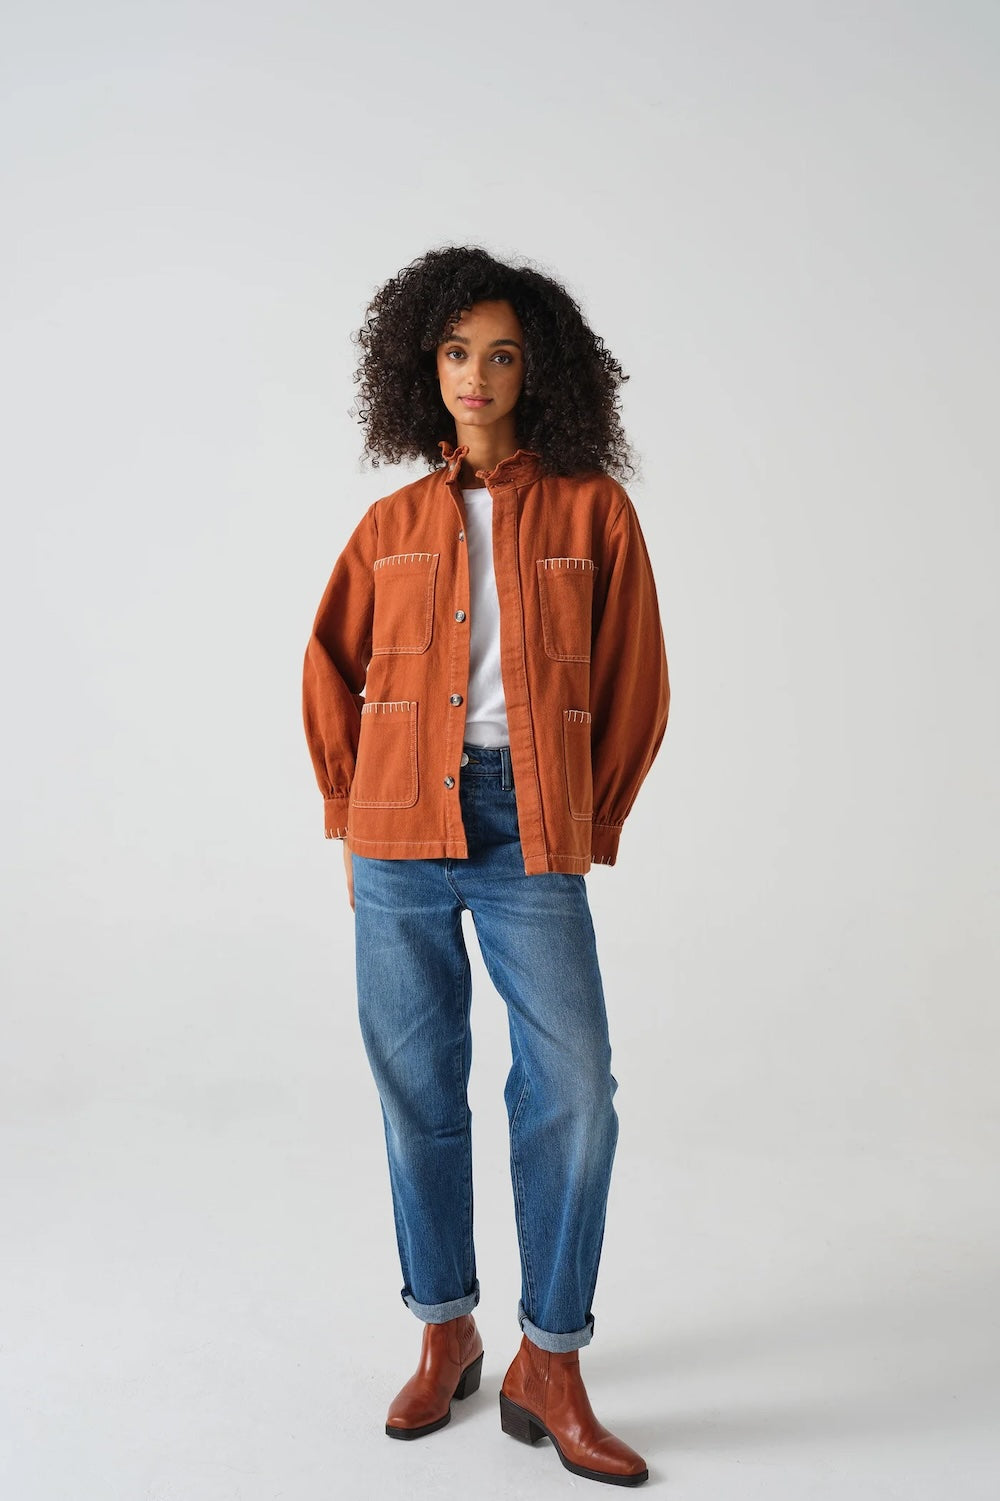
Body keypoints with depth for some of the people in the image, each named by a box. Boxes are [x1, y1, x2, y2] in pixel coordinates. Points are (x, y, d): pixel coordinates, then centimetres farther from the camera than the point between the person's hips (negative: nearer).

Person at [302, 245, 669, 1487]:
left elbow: (633, 686, 6)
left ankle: (548, 1366, 11)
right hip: (401, 827, 2)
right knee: (418, 1085, 8)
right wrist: (349, 820, 11)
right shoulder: (392, 524, 10)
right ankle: (446, 1334, 26)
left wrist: (587, 831, 4)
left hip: (529, 828, -1)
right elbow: (331, 674, 17)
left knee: (572, 1089, -7)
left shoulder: (590, 509, 5)